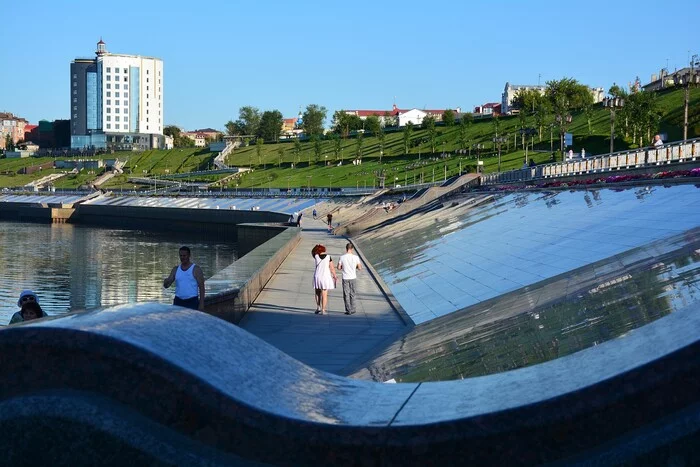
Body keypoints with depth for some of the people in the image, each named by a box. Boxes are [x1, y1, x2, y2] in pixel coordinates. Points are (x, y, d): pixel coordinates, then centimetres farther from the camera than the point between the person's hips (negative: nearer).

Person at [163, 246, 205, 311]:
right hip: (178, 301, 4)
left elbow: (201, 287, -5)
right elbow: (166, 285, 6)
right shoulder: (176, 269, 10)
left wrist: (201, 304, -13)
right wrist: (166, 282, -19)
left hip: (192, 302, -4)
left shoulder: (196, 269, -3)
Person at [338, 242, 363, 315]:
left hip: (345, 278, -1)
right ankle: (353, 310, 19)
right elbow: (360, 268, -3)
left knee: (346, 295, 6)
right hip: (353, 278, 1)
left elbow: (338, 267, -1)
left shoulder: (342, 257, -8)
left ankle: (348, 310, 5)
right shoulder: (355, 257, -8)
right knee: (352, 294, 14)